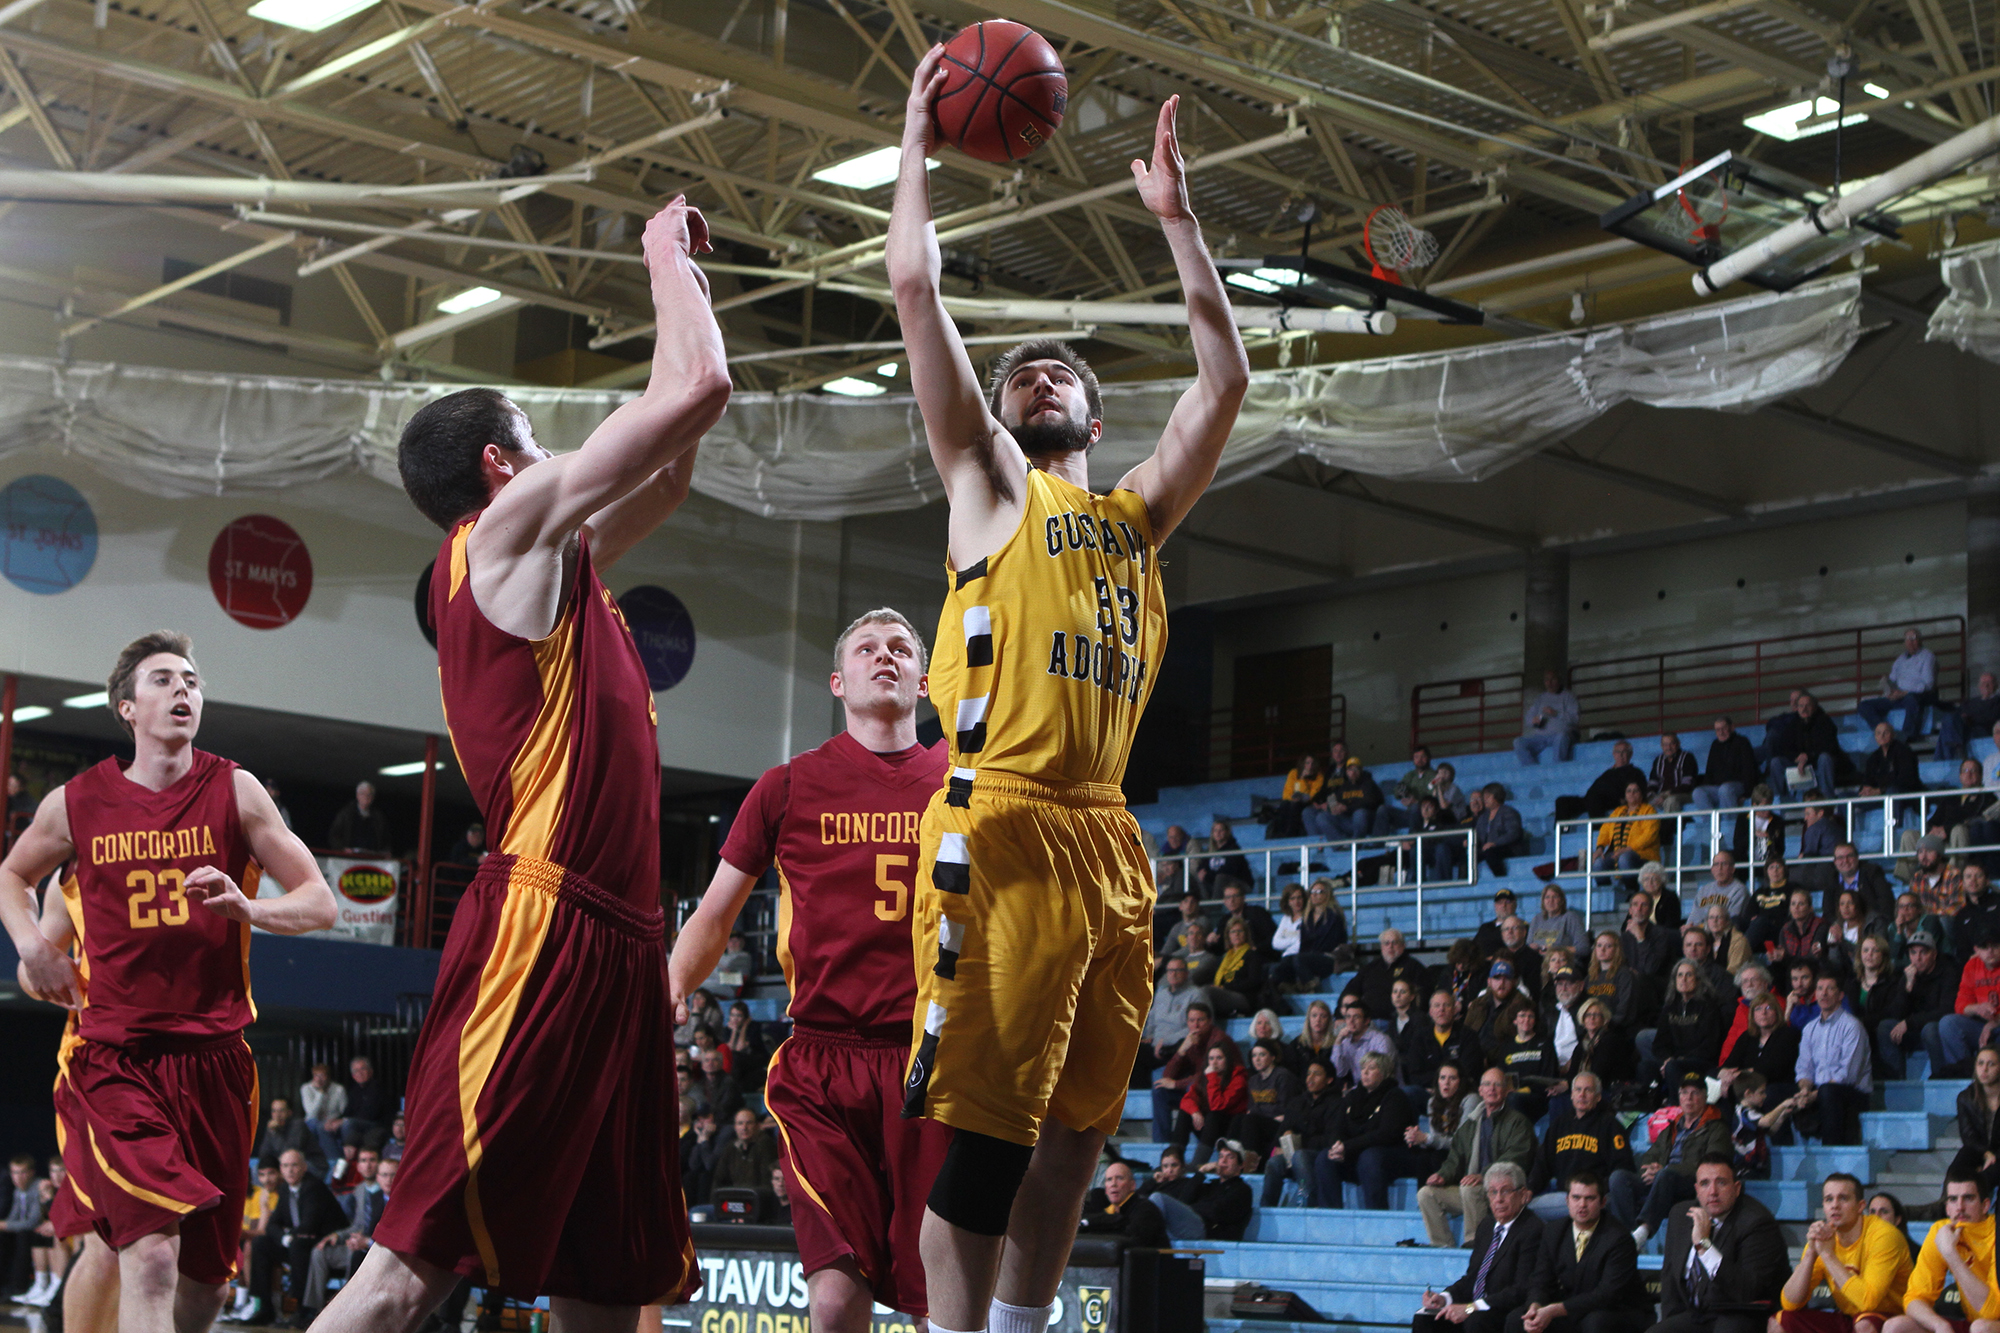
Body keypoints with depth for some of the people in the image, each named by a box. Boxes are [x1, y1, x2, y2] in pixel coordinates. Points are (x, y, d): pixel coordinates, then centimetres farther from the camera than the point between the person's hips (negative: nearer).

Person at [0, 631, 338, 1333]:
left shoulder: (234, 792, 1)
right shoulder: (75, 803, 2)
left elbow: (319, 903, 1)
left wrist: (247, 908, -18)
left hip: (213, 1056, 2)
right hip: (114, 1057, -2)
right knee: (150, 1261, -22)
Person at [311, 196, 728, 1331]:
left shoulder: (550, 563, 24)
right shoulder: (509, 528, 0)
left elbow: (672, 465, 36)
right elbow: (702, 387, -4)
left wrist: (679, 281, 34)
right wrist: (668, 254, 13)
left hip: (611, 942, 10)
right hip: (544, 931, -10)